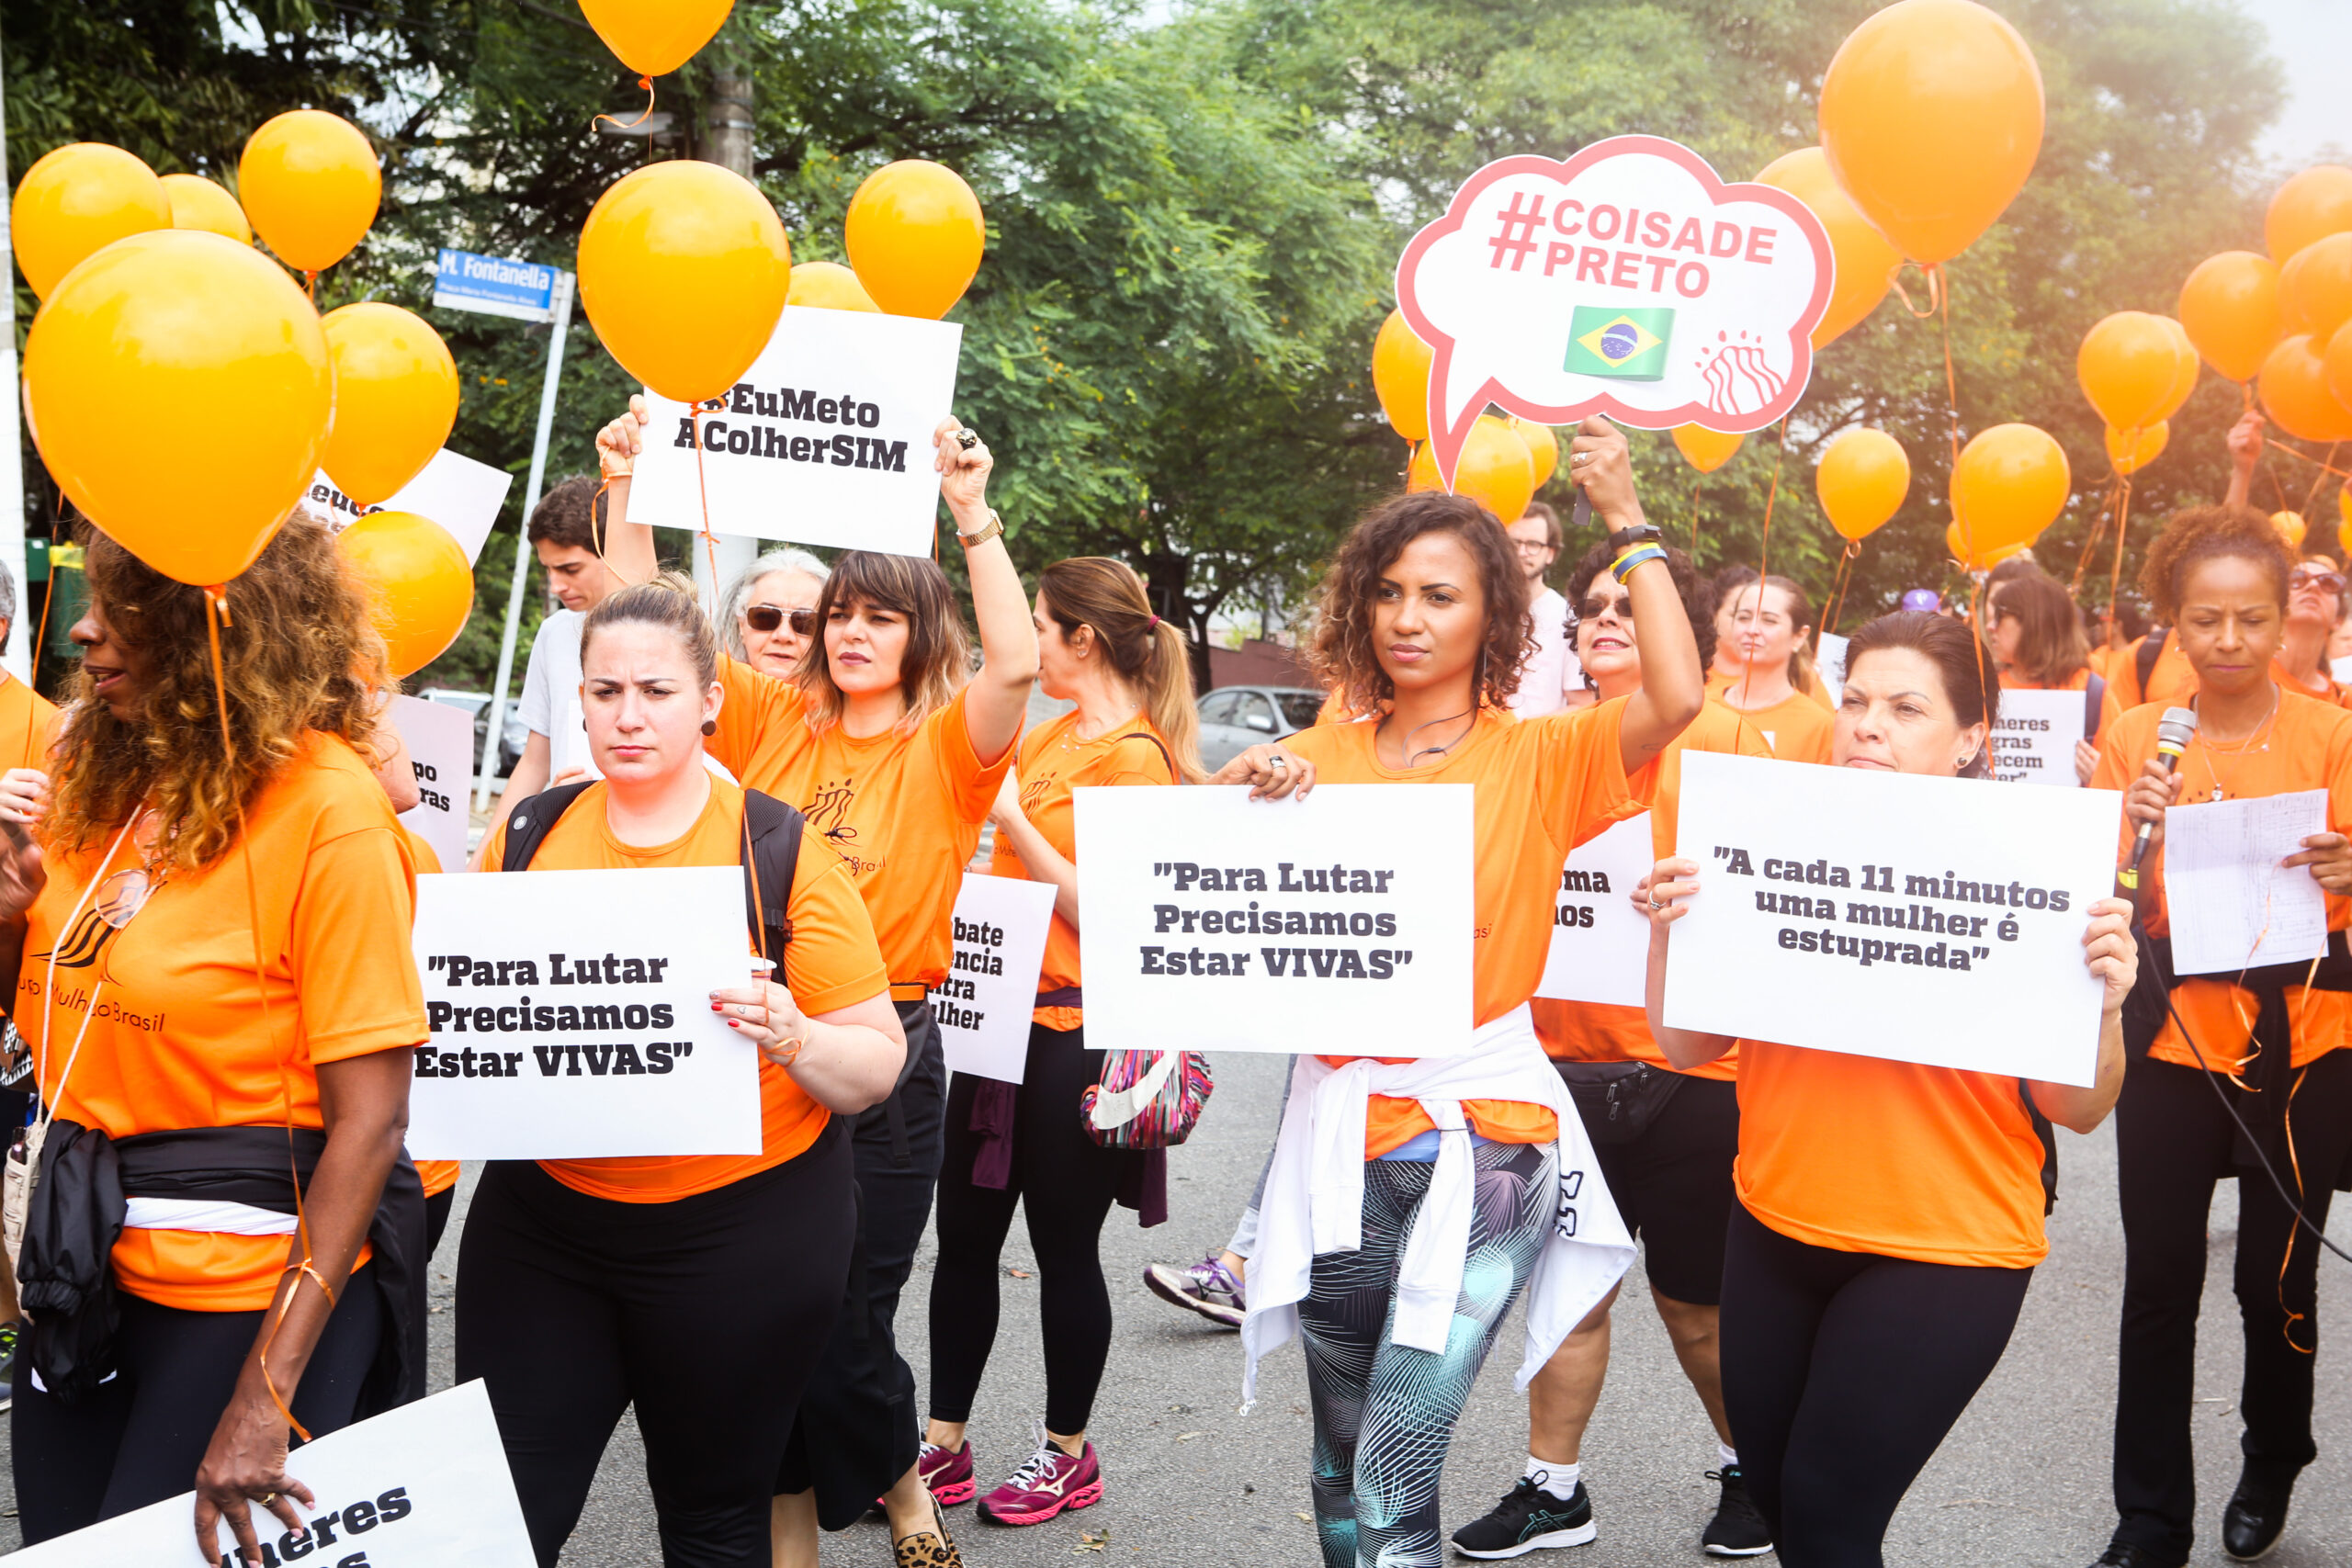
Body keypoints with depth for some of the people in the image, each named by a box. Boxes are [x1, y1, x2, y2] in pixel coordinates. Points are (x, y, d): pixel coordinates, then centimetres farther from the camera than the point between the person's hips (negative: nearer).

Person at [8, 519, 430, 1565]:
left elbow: (368, 1122, -19)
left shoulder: (328, 808, -17)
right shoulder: (96, 776, 5)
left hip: (246, 1273, -6)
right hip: (86, 1261, 7)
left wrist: (266, 1398, -22)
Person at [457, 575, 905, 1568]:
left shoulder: (784, 855, -7)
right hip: (539, 1227, 3)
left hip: (741, 1234, -3)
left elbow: (878, 1067, -6)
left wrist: (790, 1038, -25)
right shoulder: (528, 836, 3)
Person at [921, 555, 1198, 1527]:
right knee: (965, 1236, 12)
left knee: (1064, 1249, 6)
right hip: (1005, 1018, 8)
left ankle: (1068, 1454, 23)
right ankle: (944, 1445, 24)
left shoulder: (1136, 758, -14)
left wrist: (1016, 820, -20)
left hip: (1074, 1034, -8)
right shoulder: (1054, 734, 10)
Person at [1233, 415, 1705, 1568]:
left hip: (1480, 1137, -4)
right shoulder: (1329, 757, 8)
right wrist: (1243, 788, -14)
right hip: (1342, 1135, 4)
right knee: (1342, 1475, 16)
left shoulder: (1537, 759, -2)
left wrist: (1628, 523, -13)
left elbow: (1678, 698, -18)